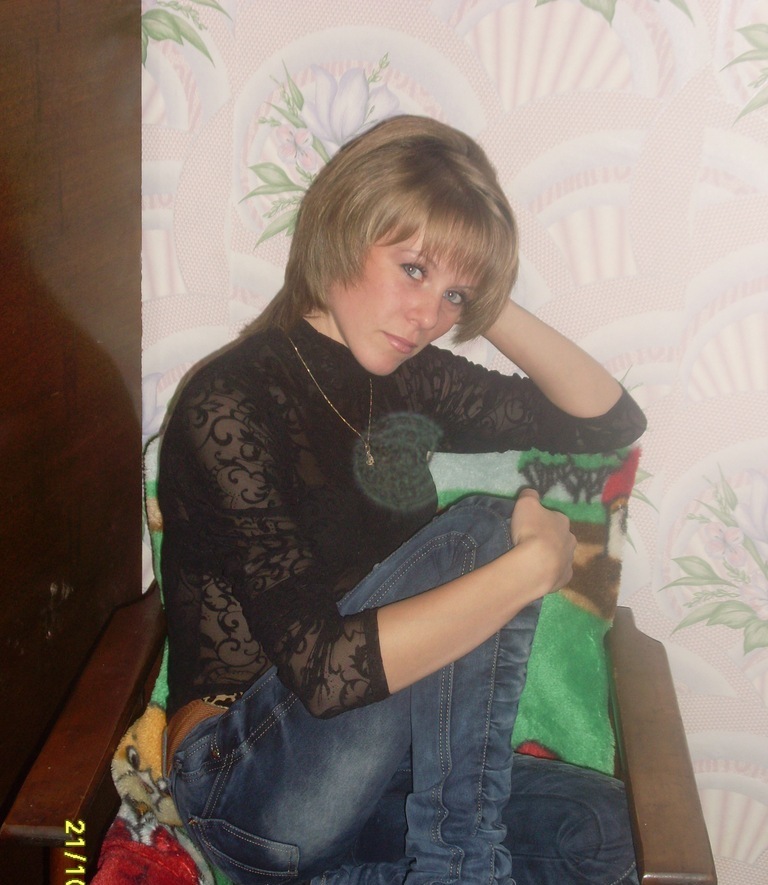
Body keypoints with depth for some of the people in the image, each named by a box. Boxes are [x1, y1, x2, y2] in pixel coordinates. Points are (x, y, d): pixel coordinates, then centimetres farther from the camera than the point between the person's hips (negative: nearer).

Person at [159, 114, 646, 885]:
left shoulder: (409, 378, 5)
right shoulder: (231, 406, -18)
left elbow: (610, 419, 12)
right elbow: (325, 668, -28)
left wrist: (492, 313, -1)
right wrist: (534, 560, -23)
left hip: (378, 773, 8)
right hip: (243, 785, -7)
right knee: (477, 535, -23)